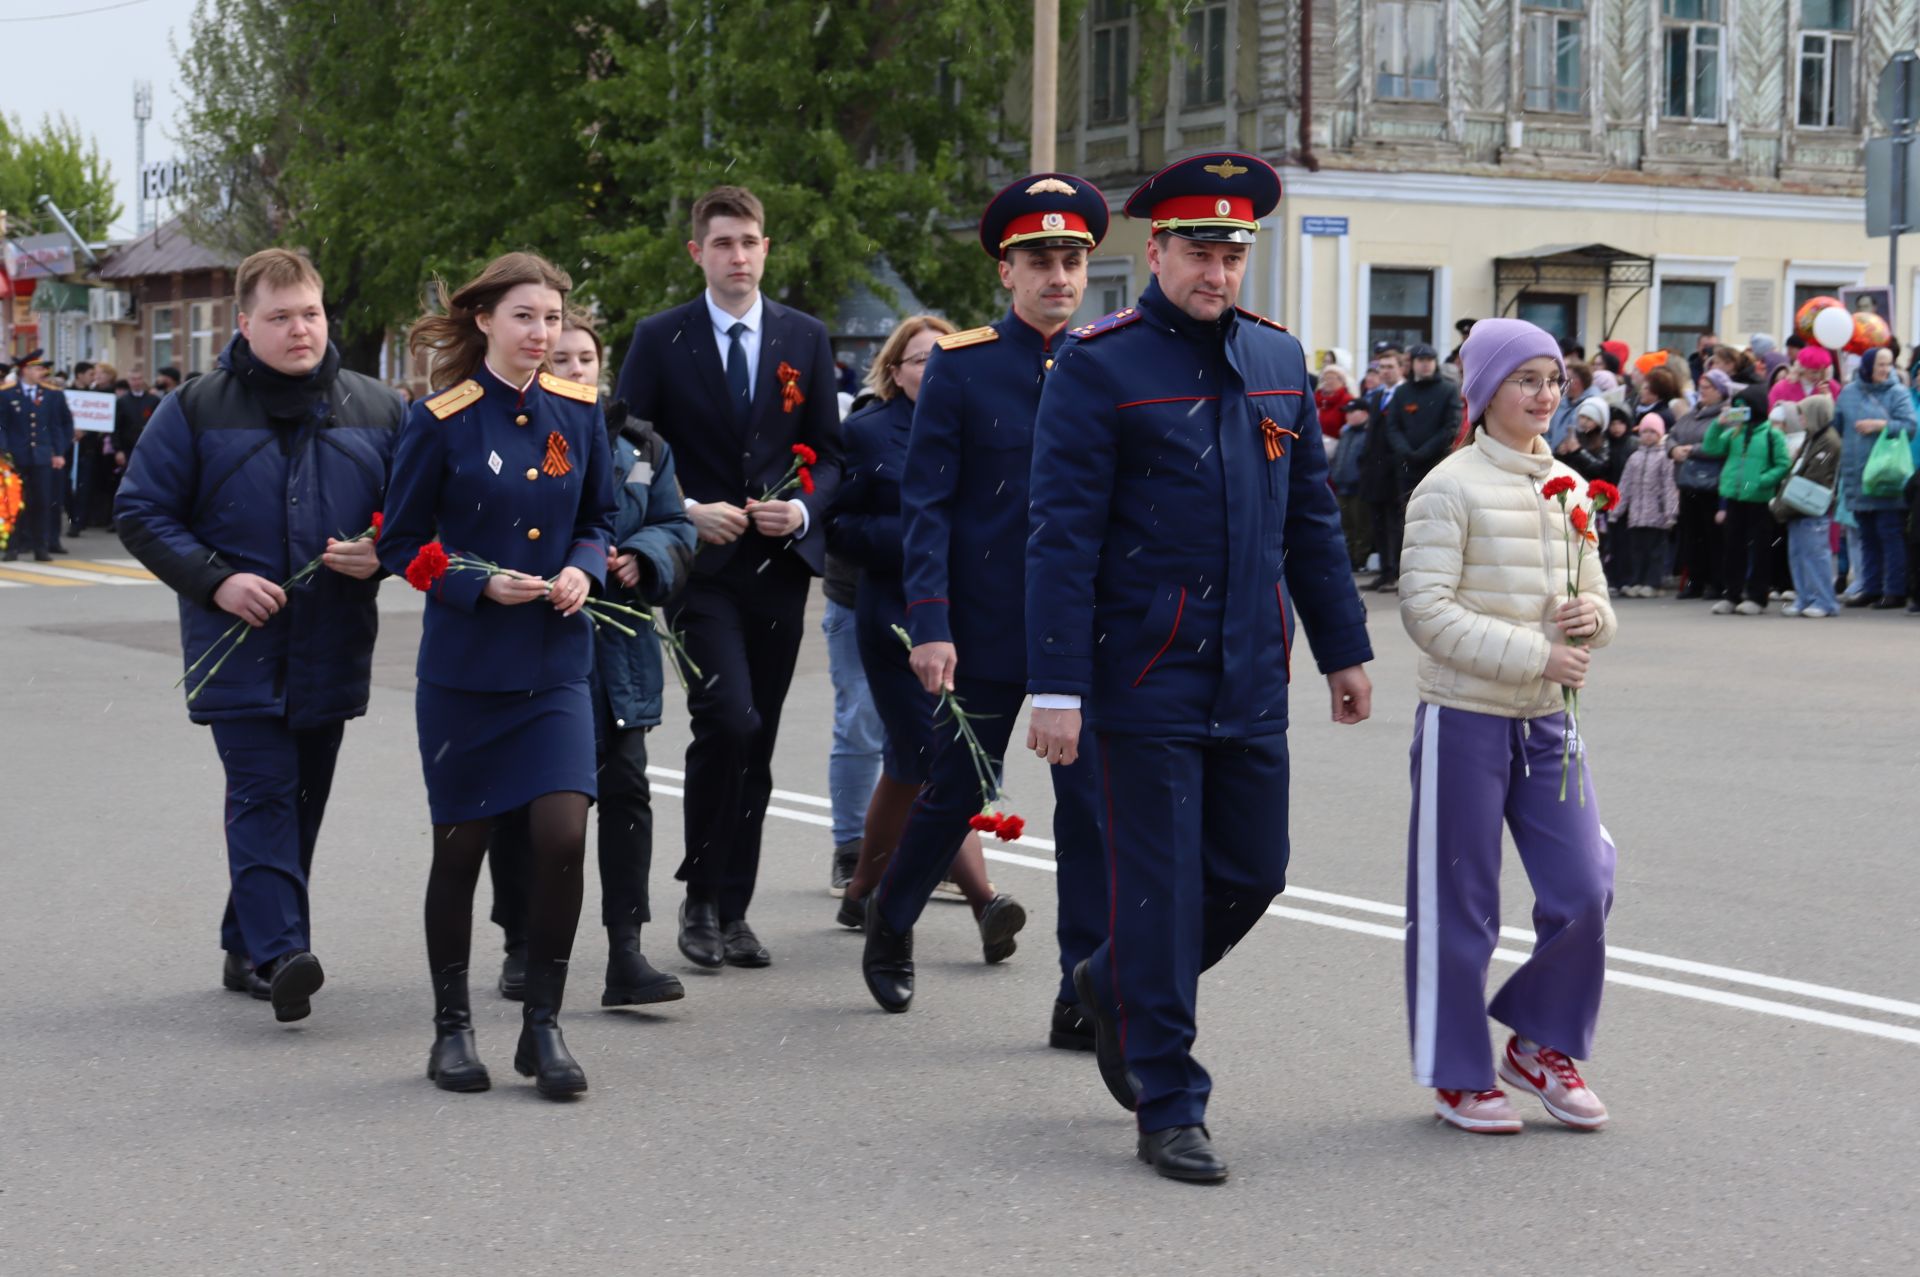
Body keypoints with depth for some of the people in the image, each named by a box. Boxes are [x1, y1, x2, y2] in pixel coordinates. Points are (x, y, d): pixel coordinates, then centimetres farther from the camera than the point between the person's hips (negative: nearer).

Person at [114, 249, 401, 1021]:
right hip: (239, 650, -4)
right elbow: (140, 512, 1)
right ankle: (279, 953, -19)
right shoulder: (197, 410, -1)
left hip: (332, 652, 4)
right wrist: (215, 580, -13)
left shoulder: (376, 410, 7)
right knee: (263, 796, -13)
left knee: (302, 802, 11)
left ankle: (248, 946, 23)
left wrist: (381, 554, -8)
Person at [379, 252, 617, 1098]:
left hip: (556, 663, 2)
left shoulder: (578, 411, 4)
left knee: (563, 834, -11)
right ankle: (452, 1027, 22)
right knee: (460, 846, 5)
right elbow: (401, 544, -1)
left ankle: (543, 1027, 4)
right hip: (464, 667, -2)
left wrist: (584, 568, -5)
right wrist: (482, 585, -15)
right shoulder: (442, 421, -6)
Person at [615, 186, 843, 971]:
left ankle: (733, 910, 15)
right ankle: (700, 898, -2)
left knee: (756, 743, 6)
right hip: (701, 565, -3)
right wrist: (685, 510, -13)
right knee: (728, 722, -18)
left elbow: (830, 453, 11)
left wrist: (803, 509, -8)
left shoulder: (806, 338, 10)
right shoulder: (660, 339, 2)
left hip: (781, 562, 3)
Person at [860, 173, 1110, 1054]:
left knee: (1092, 806, -2)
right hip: (987, 627, -2)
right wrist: (929, 627, -13)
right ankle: (890, 923, 37)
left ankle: (1086, 999, 2)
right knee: (957, 791, 11)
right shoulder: (960, 367, -3)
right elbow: (926, 506, -6)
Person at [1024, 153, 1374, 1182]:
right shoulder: (1099, 366, -8)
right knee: (1162, 890, -1)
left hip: (1252, 682, 6)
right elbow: (1063, 538, -11)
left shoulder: (1278, 358, 10)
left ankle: (1118, 986, 36)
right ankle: (1169, 1108, 10)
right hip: (1147, 679, -6)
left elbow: (1311, 518, 17)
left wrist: (1344, 648, 15)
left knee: (1253, 873, 11)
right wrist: (1057, 688, -16)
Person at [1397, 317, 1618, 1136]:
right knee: (1458, 905, 3)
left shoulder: (1567, 487, 10)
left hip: (1545, 720, 6)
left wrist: (1591, 618, -9)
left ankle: (1541, 1043, 22)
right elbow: (1426, 611, -16)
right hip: (1464, 718, -6)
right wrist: (1534, 654, -21)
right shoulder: (1450, 488, -10)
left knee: (1583, 891, 1)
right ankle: (1457, 1075, 17)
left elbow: (1595, 601, 16)